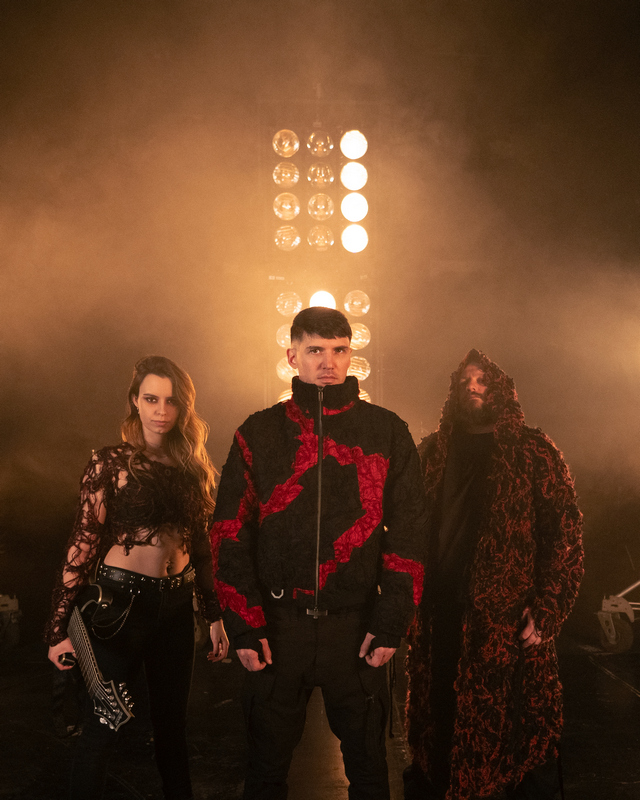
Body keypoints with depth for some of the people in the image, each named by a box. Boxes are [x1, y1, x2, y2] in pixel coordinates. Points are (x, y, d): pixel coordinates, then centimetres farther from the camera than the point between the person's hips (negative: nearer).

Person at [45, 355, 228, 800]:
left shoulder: (192, 467, 6)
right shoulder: (111, 464, -7)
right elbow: (83, 544, -9)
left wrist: (215, 614, 12)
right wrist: (61, 626, -11)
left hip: (177, 605, 5)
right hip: (121, 601, -4)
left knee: (173, 721, 14)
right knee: (104, 724, 2)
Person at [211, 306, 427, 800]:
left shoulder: (388, 433, 2)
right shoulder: (259, 434, 3)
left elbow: (407, 533, 0)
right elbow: (230, 534, 2)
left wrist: (391, 622, -6)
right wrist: (243, 626, -4)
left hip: (356, 627, 0)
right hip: (277, 626, 1)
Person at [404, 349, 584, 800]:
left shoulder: (534, 451, 1)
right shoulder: (434, 451, 11)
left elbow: (565, 532, -5)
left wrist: (546, 610, -12)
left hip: (510, 623, -3)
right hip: (439, 621, 3)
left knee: (521, 727, 2)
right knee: (436, 720, 13)